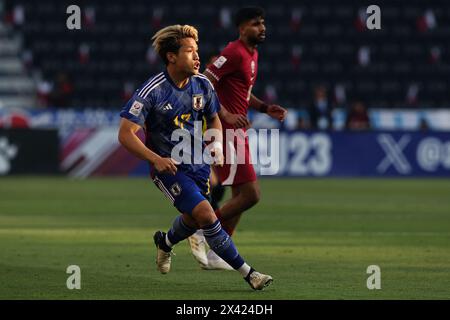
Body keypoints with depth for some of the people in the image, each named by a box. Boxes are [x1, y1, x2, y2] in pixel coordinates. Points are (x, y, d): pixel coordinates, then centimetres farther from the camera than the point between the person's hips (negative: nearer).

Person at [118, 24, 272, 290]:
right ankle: (246, 272, -14)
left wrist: (217, 143, -5)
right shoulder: (153, 91, -20)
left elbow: (214, 119, 16)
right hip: (168, 166, -6)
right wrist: (156, 159, -29)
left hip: (197, 163, 6)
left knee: (194, 220, 19)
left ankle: (165, 241, 55)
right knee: (205, 213, -21)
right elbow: (126, 134, -19)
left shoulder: (202, 84, -3)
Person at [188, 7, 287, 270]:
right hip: (228, 133, -10)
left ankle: (214, 255, 19)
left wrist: (265, 108, 13)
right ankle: (203, 233, 0)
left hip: (237, 132, 10)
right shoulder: (235, 53, -16)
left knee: (240, 197, 13)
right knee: (251, 194, -12)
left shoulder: (253, 54, 15)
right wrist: (226, 116, -26)